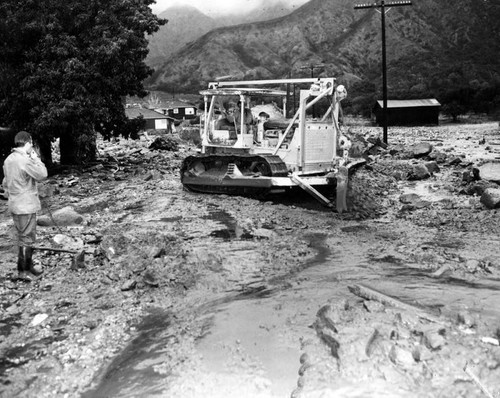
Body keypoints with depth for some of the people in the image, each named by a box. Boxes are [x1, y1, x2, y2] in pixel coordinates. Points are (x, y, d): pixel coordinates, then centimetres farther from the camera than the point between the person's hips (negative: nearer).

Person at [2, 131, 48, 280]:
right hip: (26, 206, -9)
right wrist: (36, 158, -7)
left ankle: (28, 265, 29)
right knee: (26, 239, 1)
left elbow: (5, 183, 14)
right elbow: (42, 174, -16)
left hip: (14, 205, 9)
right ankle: (23, 271, 8)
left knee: (24, 237, 19)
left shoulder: (8, 159, 7)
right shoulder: (25, 160, -21)